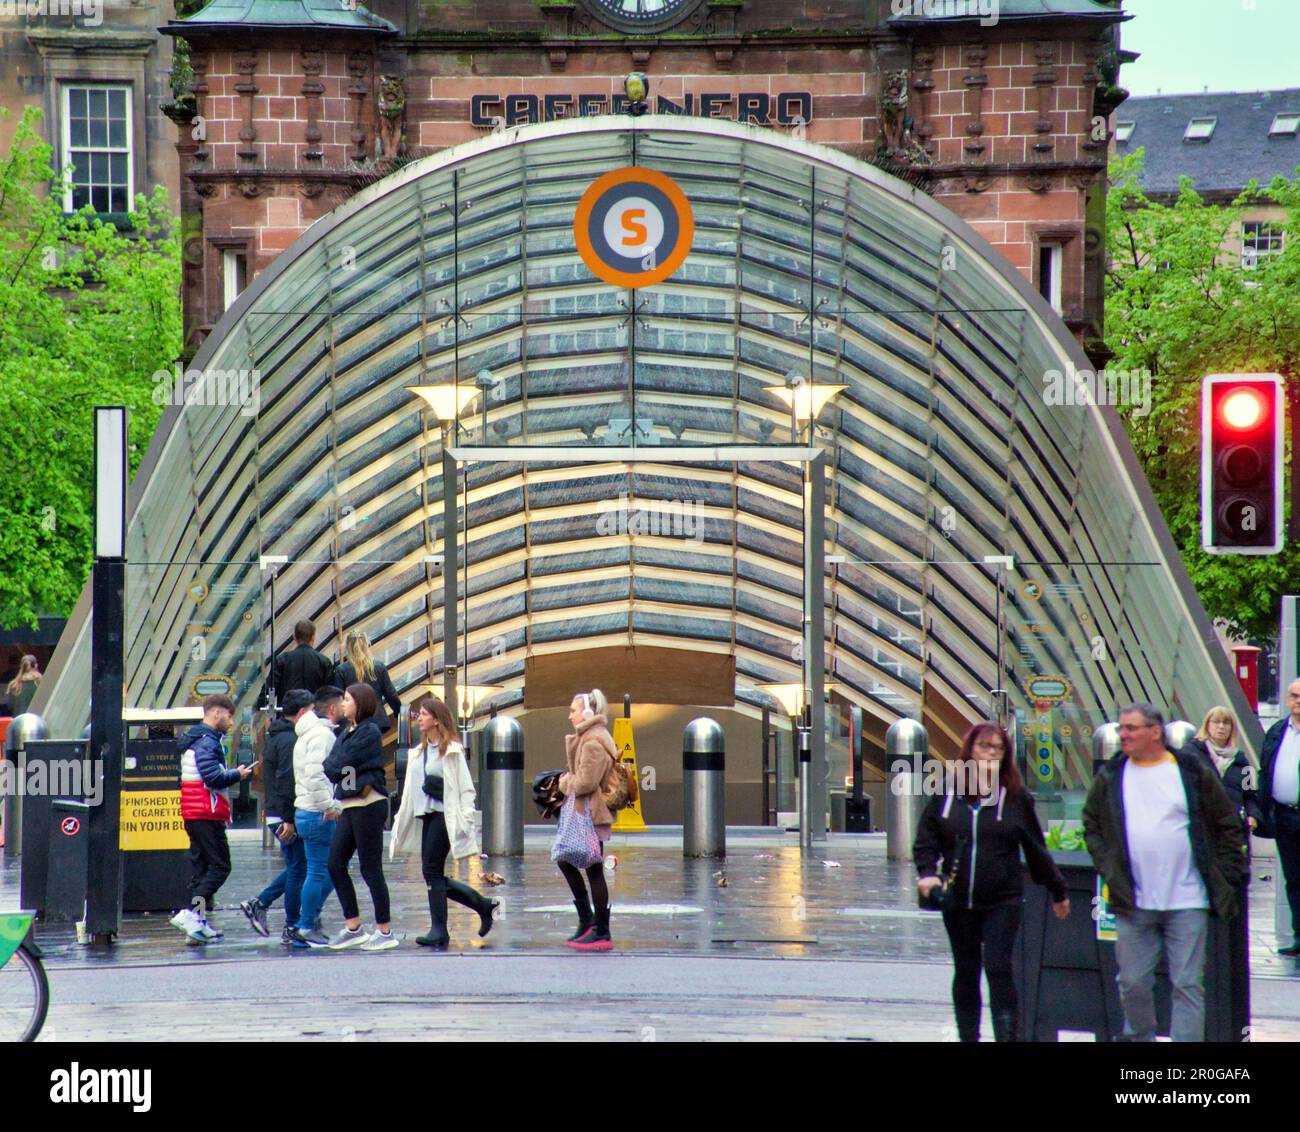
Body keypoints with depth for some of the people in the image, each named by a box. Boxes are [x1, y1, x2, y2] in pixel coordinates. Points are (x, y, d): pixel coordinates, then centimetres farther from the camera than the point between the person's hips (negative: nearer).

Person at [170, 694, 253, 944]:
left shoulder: (195, 740, 19)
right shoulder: (207, 742, -14)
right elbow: (213, 777, -23)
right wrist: (237, 775, -8)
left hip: (193, 815, 10)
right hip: (207, 815, -10)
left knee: (201, 866, 12)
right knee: (220, 866, -10)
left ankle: (199, 923, 12)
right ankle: (189, 914, -20)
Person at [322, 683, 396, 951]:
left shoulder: (369, 732, -12)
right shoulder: (347, 731, 15)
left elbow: (340, 766, -15)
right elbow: (332, 765, 13)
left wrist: (331, 766, 3)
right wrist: (334, 768, -6)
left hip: (368, 805, -9)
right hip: (349, 806, 9)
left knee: (370, 869, -4)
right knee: (336, 865, 6)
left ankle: (385, 932, 3)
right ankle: (353, 927, 13)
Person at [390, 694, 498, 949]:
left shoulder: (451, 750, -7)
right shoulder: (420, 752, 17)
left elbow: (464, 789, -9)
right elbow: (411, 790, 20)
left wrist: (464, 820, -16)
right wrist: (401, 820, 18)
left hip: (445, 815, -8)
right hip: (427, 814, 8)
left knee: (431, 870, -11)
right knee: (433, 874, 7)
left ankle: (439, 930, -6)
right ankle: (484, 905, 20)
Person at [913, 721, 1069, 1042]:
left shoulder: (1016, 797, 0)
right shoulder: (948, 793, 3)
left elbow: (1036, 849, 7)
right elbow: (927, 838, 6)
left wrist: (1057, 891, 13)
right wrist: (928, 872, -11)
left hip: (1003, 901, -2)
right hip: (958, 900, 2)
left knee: (998, 968, -11)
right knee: (965, 973, 12)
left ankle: (1007, 1036, -11)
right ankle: (967, 1036, 21)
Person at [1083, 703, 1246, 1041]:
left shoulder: (1194, 772, 0)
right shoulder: (1111, 777, 6)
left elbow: (1228, 826, 6)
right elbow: (1092, 827, 15)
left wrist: (1223, 878, 1)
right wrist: (1108, 869, 1)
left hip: (1187, 901, -2)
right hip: (1133, 903, 2)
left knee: (1188, 984, -2)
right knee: (1133, 984, 6)